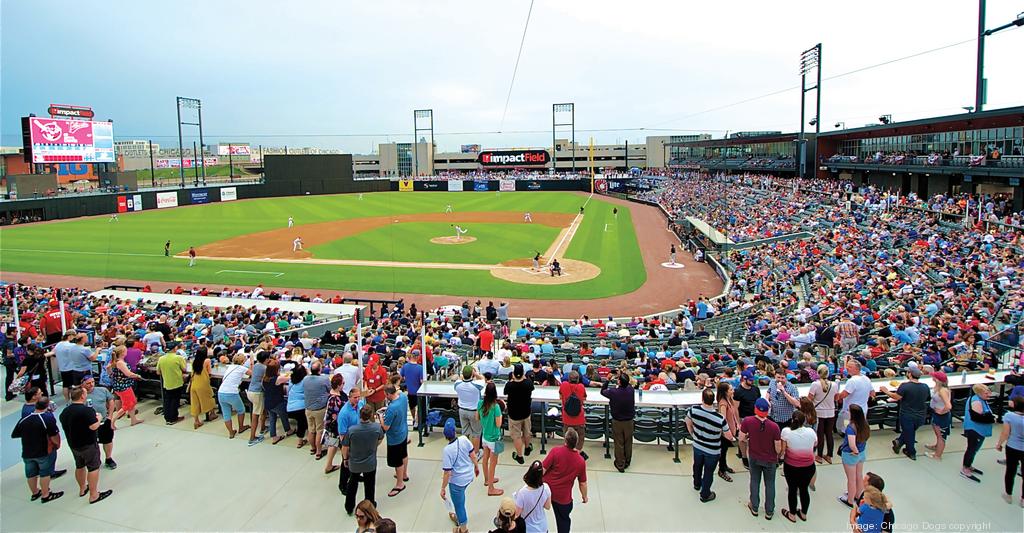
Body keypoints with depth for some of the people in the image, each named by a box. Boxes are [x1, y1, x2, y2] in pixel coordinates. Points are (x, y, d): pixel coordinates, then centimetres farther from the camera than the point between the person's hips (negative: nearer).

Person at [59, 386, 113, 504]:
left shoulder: (65, 411, 3)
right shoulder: (87, 410, -23)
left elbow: (65, 424, 16)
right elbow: (93, 427, -28)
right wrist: (99, 419, -8)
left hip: (73, 444, 8)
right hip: (88, 445, -8)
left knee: (79, 466, 24)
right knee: (93, 468, 0)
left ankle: (82, 489, 40)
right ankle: (94, 495, 0)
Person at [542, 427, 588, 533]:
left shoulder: (556, 451, -20)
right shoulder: (581, 461, -13)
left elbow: (543, 469, -16)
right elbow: (583, 483, -2)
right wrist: (584, 497, 16)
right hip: (563, 497, 1)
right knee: (563, 520, 20)